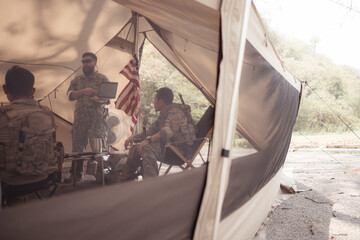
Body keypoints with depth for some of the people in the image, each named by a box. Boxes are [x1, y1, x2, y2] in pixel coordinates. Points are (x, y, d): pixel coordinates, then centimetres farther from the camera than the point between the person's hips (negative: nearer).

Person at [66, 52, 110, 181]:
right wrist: (83, 91, -9)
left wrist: (100, 99, -24)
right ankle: (75, 174, 20)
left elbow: (108, 99, -1)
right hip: (80, 119, 4)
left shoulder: (103, 79, 4)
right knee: (77, 147, 8)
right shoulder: (78, 79, 16)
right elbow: (70, 95, 7)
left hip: (97, 120, -3)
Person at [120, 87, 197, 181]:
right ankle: (123, 182, 14)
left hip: (180, 147, -11)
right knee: (135, 148, 8)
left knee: (147, 148, -32)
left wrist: (147, 140, -40)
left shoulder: (175, 112, -16)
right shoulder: (163, 114, 17)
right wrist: (134, 136, 9)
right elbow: (151, 130, 22)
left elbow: (168, 131, -33)